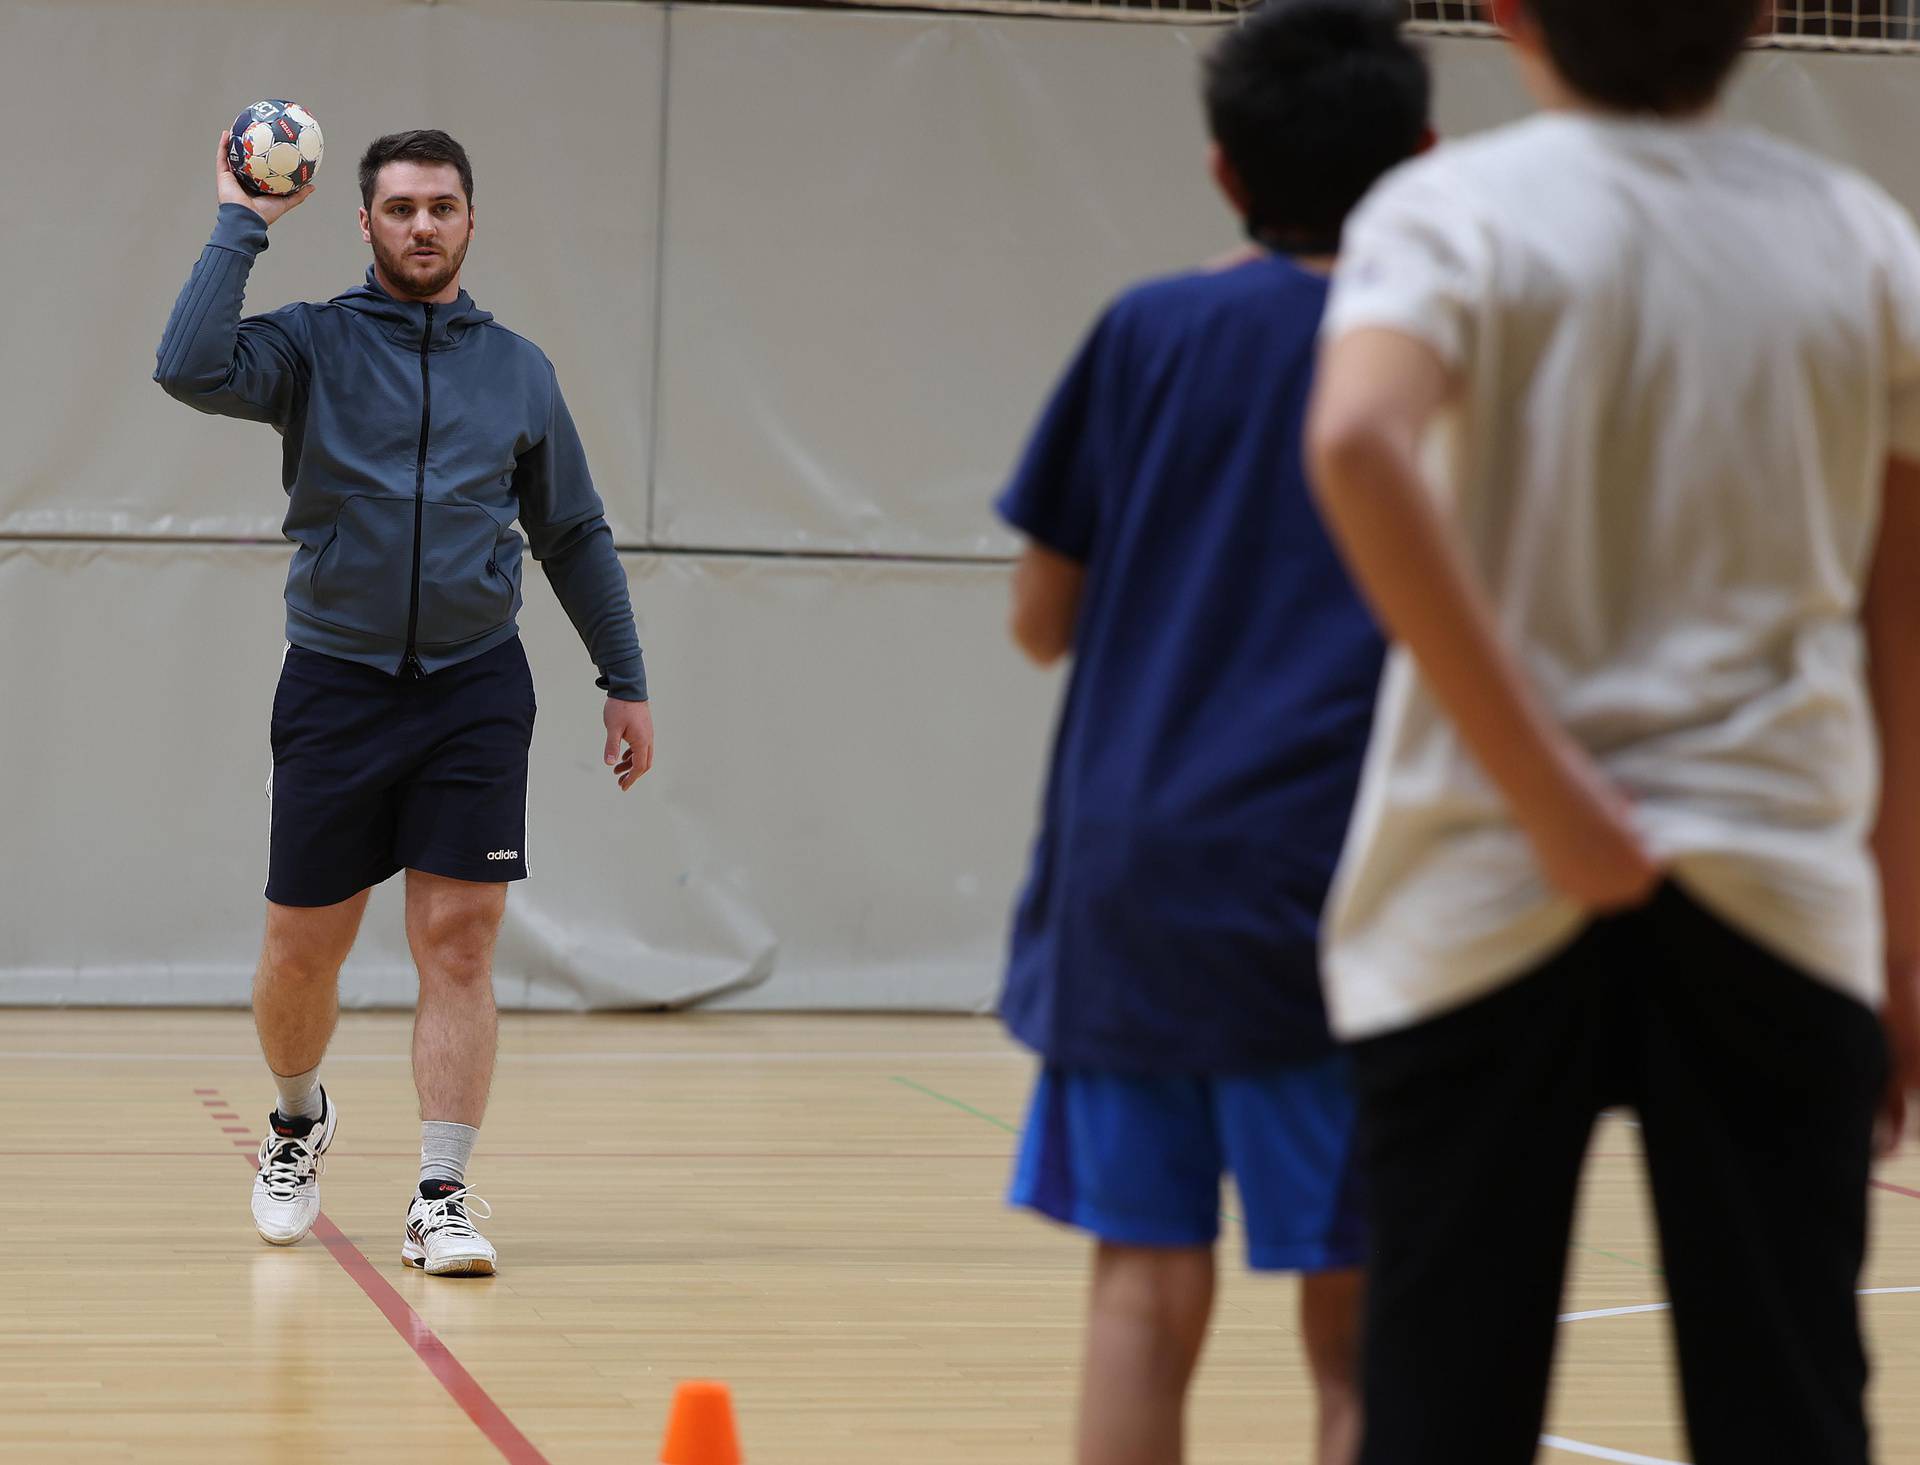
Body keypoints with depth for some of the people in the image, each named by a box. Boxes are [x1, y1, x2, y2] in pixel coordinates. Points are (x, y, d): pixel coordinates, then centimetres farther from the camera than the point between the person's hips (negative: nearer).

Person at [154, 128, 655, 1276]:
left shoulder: (519, 368, 10)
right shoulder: (313, 345, 2)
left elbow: (575, 537, 17)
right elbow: (193, 370, -19)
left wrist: (626, 681, 14)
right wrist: (241, 228, -13)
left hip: (477, 688, 1)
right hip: (336, 685, -1)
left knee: (460, 944, -6)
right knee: (302, 954, 5)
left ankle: (442, 1197, -1)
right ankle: (300, 1119, 34)